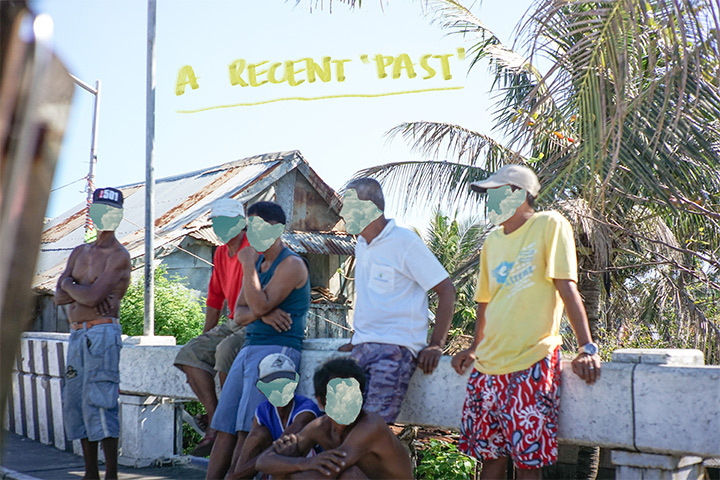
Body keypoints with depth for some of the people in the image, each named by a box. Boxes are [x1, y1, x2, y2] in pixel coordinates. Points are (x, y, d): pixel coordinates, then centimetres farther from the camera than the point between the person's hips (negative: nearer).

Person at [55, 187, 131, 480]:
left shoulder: (119, 255, -6)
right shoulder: (79, 253, 18)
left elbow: (92, 296, -17)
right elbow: (59, 298, 8)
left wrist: (69, 283, -1)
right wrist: (85, 290, -9)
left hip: (102, 332, -8)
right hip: (77, 333, 8)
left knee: (98, 401, -11)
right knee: (75, 401, 10)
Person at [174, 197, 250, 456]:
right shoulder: (220, 254, 16)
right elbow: (215, 296, 22)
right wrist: (206, 335, 19)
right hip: (233, 324, 9)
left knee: (225, 350, -34)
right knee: (189, 353, -9)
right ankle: (214, 419, -14)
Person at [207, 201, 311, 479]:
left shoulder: (291, 264, -6)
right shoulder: (257, 263, 19)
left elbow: (259, 306, -16)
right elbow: (239, 314, 14)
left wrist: (248, 265, -10)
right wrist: (263, 314, -8)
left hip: (278, 349, -8)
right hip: (249, 349, 8)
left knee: (246, 430, -14)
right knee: (225, 428, 2)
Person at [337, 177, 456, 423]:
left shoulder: (404, 241, -7)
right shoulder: (361, 245, 18)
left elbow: (446, 290, -7)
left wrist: (436, 345, -11)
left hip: (395, 347, -7)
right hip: (363, 348, 7)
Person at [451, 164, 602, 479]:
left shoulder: (549, 225, -4)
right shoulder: (492, 241, 15)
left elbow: (567, 288, -11)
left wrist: (587, 348, -17)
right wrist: (475, 348, 17)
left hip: (533, 362, -6)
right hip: (490, 364, 6)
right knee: (490, 453, 9)